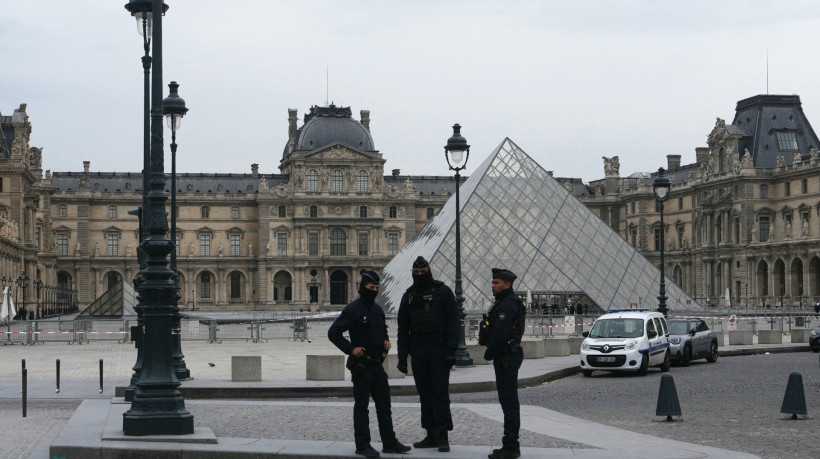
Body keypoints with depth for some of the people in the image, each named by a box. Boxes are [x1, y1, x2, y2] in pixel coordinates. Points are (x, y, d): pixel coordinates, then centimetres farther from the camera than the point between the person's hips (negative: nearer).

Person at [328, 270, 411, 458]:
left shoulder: (377, 309, 13)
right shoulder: (353, 309, -11)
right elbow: (333, 333, -12)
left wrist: (386, 340, 10)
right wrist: (351, 349, -16)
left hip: (377, 364, 7)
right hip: (361, 365, -7)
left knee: (384, 405, 9)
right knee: (361, 407, 0)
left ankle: (389, 442, 15)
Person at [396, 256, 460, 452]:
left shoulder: (442, 291, 0)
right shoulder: (409, 296, 13)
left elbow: (453, 321, -5)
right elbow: (403, 327, 14)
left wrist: (451, 349, -13)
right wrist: (402, 355, 6)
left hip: (439, 349, -5)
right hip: (418, 351, 5)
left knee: (440, 392, -7)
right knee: (425, 393, 5)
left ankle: (443, 436, -7)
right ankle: (432, 435, 9)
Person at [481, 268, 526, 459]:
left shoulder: (508, 305, -17)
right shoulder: (504, 303, 18)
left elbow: (500, 334, -22)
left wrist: (489, 354, -12)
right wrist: (492, 353, 15)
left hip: (506, 358, -11)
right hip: (506, 357, 11)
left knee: (509, 401, -9)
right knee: (508, 401, 13)